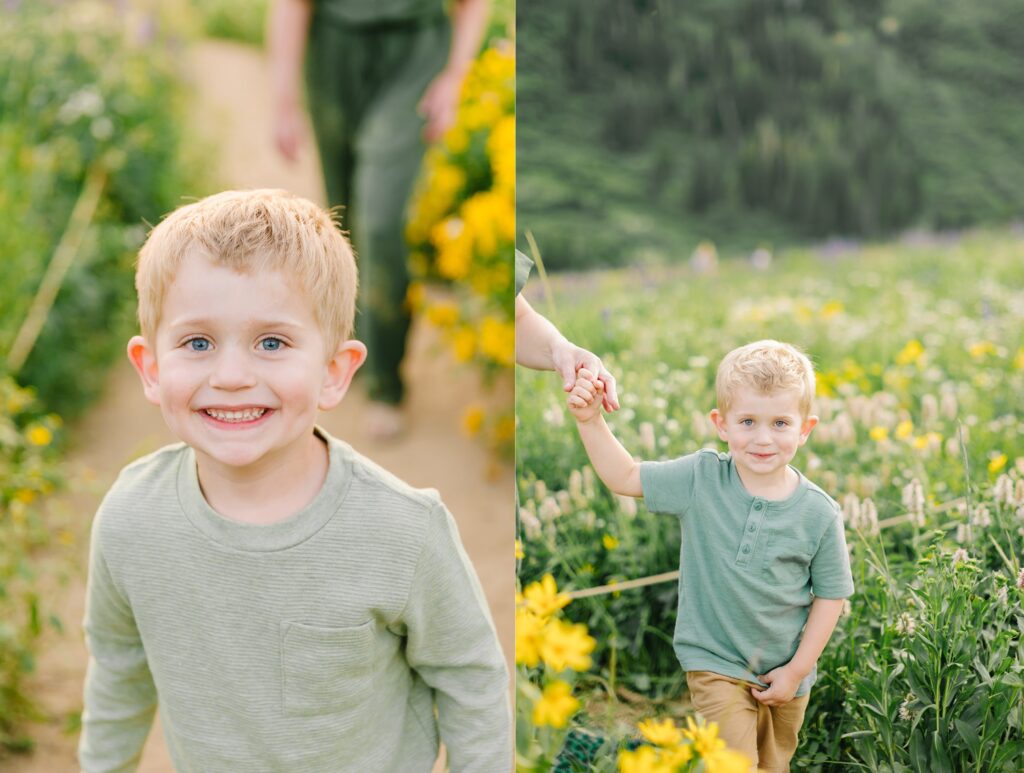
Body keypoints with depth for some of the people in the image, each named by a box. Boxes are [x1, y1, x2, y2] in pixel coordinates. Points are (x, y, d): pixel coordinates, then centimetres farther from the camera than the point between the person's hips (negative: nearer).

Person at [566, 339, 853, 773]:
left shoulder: (819, 514, -14)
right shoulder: (700, 480, -13)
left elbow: (830, 595, -5)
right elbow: (624, 477, -5)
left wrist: (797, 670, -5)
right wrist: (590, 420, -19)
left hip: (784, 673, 2)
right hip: (716, 661, -2)